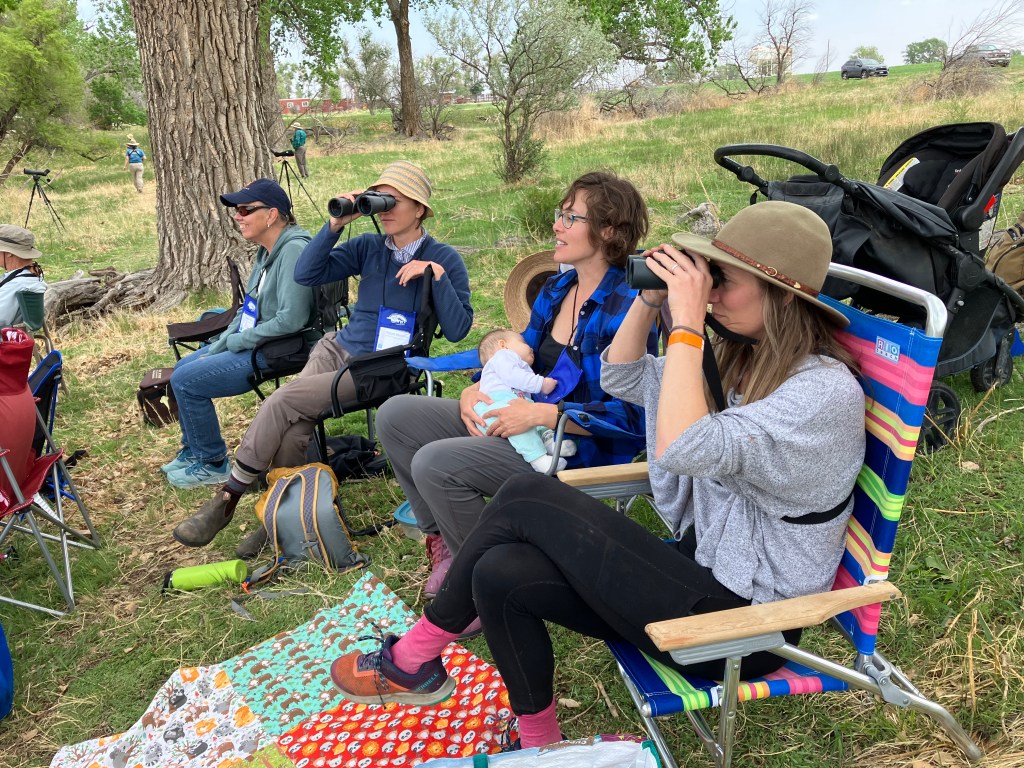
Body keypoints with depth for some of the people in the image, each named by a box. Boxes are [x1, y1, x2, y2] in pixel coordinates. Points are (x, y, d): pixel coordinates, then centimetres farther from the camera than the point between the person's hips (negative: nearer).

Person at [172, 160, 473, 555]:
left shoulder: (444, 258, -4)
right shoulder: (368, 246, 7)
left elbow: (457, 330, -11)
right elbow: (306, 274, -1)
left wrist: (436, 274, -20)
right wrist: (336, 224, -10)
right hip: (337, 348, 5)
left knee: (281, 402, -21)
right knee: (293, 427, -23)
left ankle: (228, 499, -6)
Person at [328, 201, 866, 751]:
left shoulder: (827, 390, -20)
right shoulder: (742, 357, 7)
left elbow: (681, 450, -33)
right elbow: (621, 379, 13)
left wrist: (686, 321, -28)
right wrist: (651, 296, -2)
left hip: (743, 624, -8)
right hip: (701, 567, 8)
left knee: (527, 496, -15)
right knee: (503, 575, -13)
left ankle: (418, 655, 5)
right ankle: (539, 744, 8)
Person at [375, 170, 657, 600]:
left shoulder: (627, 307, -17)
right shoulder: (554, 290, 8)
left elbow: (634, 416, -22)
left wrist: (543, 414, -25)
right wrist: (475, 391, -2)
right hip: (519, 421, 9)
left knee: (435, 462, -27)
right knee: (394, 416, 2)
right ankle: (445, 539, 8)